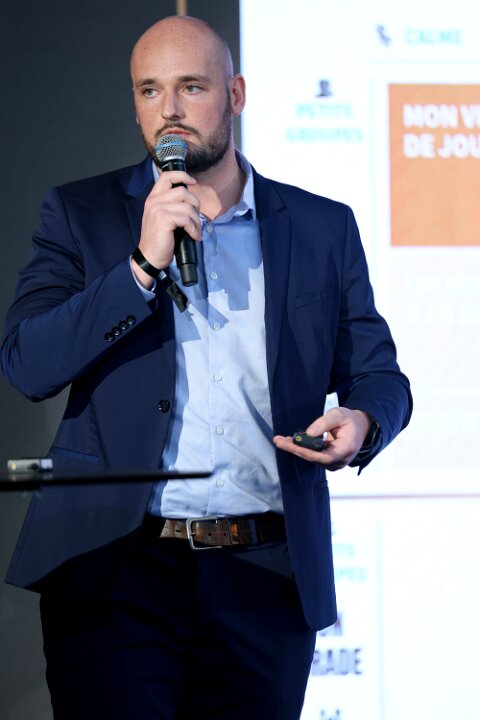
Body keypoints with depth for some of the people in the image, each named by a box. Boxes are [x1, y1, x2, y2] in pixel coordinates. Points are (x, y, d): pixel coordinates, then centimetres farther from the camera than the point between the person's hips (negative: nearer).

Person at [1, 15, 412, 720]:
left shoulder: (322, 227, 11)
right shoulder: (80, 214, 7)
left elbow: (379, 374, 14)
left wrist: (362, 422, -9)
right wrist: (144, 263, -13)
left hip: (268, 582, 2)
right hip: (114, 574, -1)